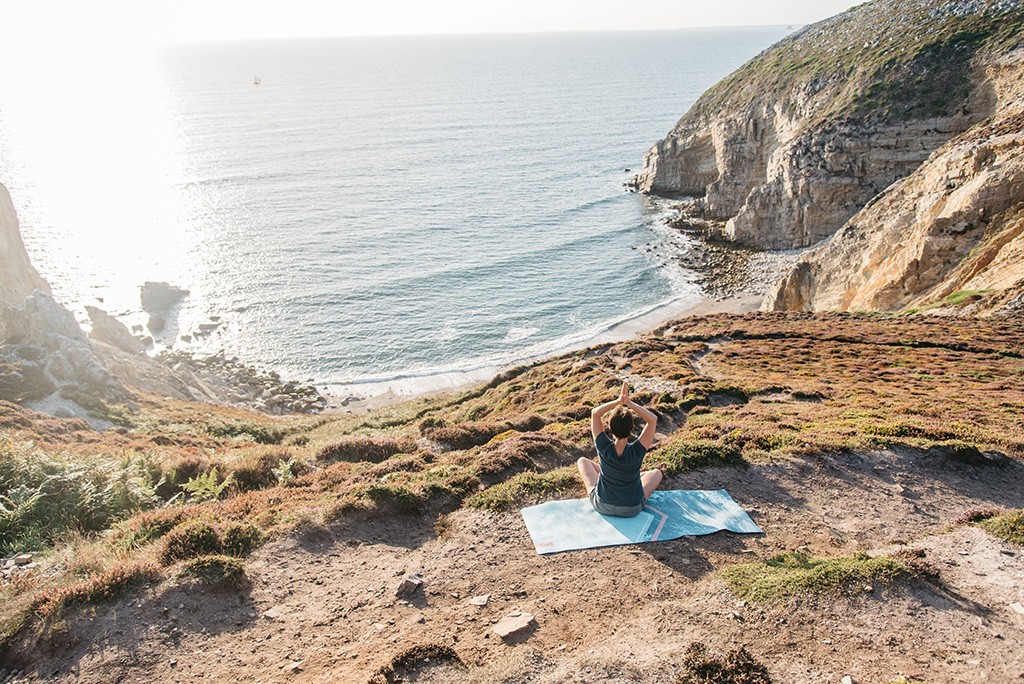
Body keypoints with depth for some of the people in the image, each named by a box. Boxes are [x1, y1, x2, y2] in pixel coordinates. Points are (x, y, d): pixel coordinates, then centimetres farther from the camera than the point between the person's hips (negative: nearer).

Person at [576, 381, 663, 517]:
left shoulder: (604, 448, -26)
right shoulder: (636, 452, -29)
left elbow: (595, 413, -17)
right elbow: (653, 419, -24)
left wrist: (618, 401, -25)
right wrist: (630, 403, -32)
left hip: (602, 506, 1)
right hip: (632, 509, 0)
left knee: (582, 461, 23)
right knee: (656, 473, 25)